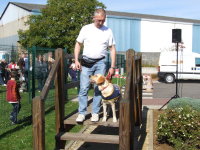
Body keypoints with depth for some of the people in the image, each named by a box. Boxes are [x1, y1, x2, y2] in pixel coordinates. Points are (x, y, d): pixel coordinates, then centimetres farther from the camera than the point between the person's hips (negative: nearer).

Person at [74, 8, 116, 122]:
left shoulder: (108, 31, 4)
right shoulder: (86, 29, 2)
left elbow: (113, 49, 6)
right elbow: (78, 44, 7)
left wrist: (112, 67, 0)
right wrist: (76, 60, -3)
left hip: (100, 62, 1)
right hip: (86, 62, 0)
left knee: (99, 89, 3)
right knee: (84, 88, -4)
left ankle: (95, 113, 13)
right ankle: (82, 113, 5)